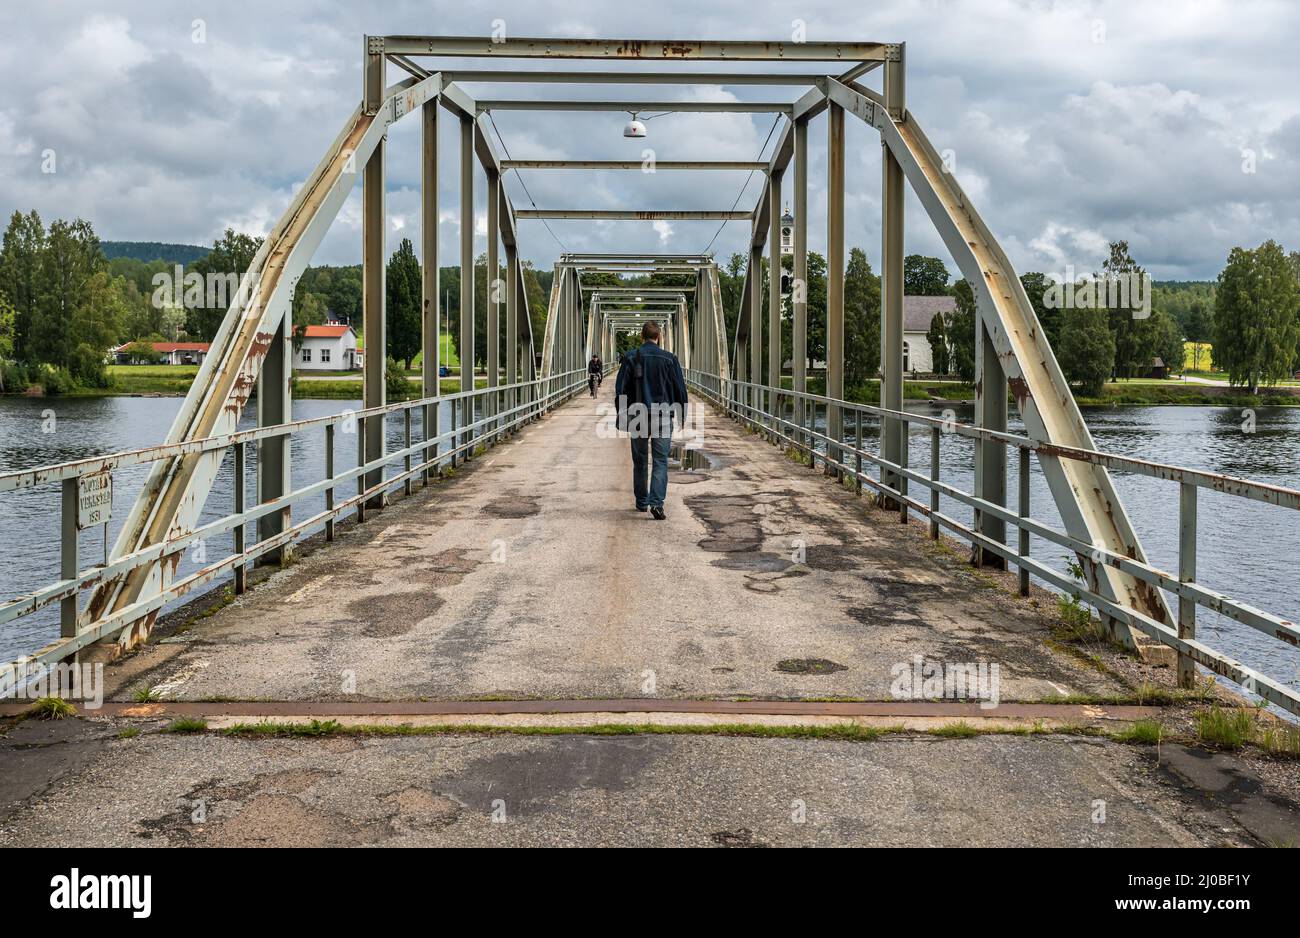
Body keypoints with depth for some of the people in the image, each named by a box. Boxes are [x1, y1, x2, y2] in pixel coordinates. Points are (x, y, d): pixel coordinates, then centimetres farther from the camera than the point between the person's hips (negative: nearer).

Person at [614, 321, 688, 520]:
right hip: (663, 417, -1)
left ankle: (642, 502, 21)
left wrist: (622, 417, 4)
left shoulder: (630, 358, -1)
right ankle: (656, 502, -16)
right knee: (660, 461, 0)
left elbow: (621, 390, -1)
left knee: (640, 461, 14)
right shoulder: (669, 359, -1)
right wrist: (682, 415, 11)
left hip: (638, 417, 1)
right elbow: (680, 389, 2)